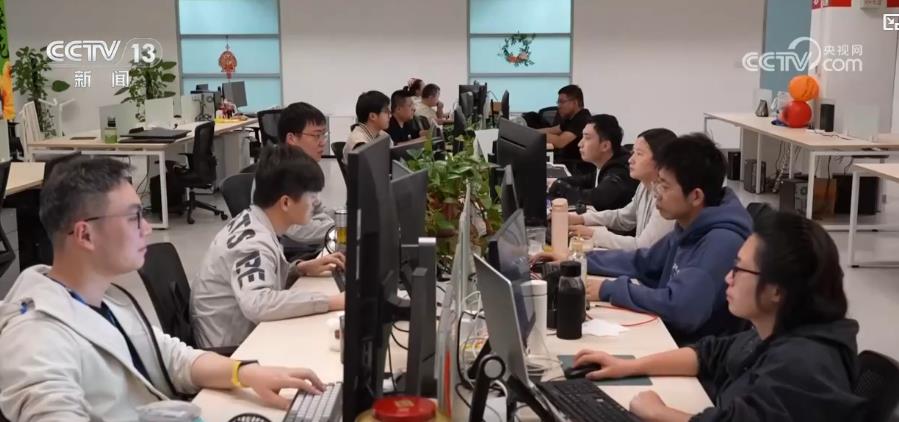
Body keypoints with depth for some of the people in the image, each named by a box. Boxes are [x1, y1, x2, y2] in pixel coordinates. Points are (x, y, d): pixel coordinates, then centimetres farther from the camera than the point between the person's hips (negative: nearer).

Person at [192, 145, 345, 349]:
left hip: (243, 335, 8)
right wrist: (331, 301, -38)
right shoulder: (253, 242, -25)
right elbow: (257, 304, -41)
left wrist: (300, 269, 3)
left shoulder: (250, 221, 1)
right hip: (231, 348, -8)